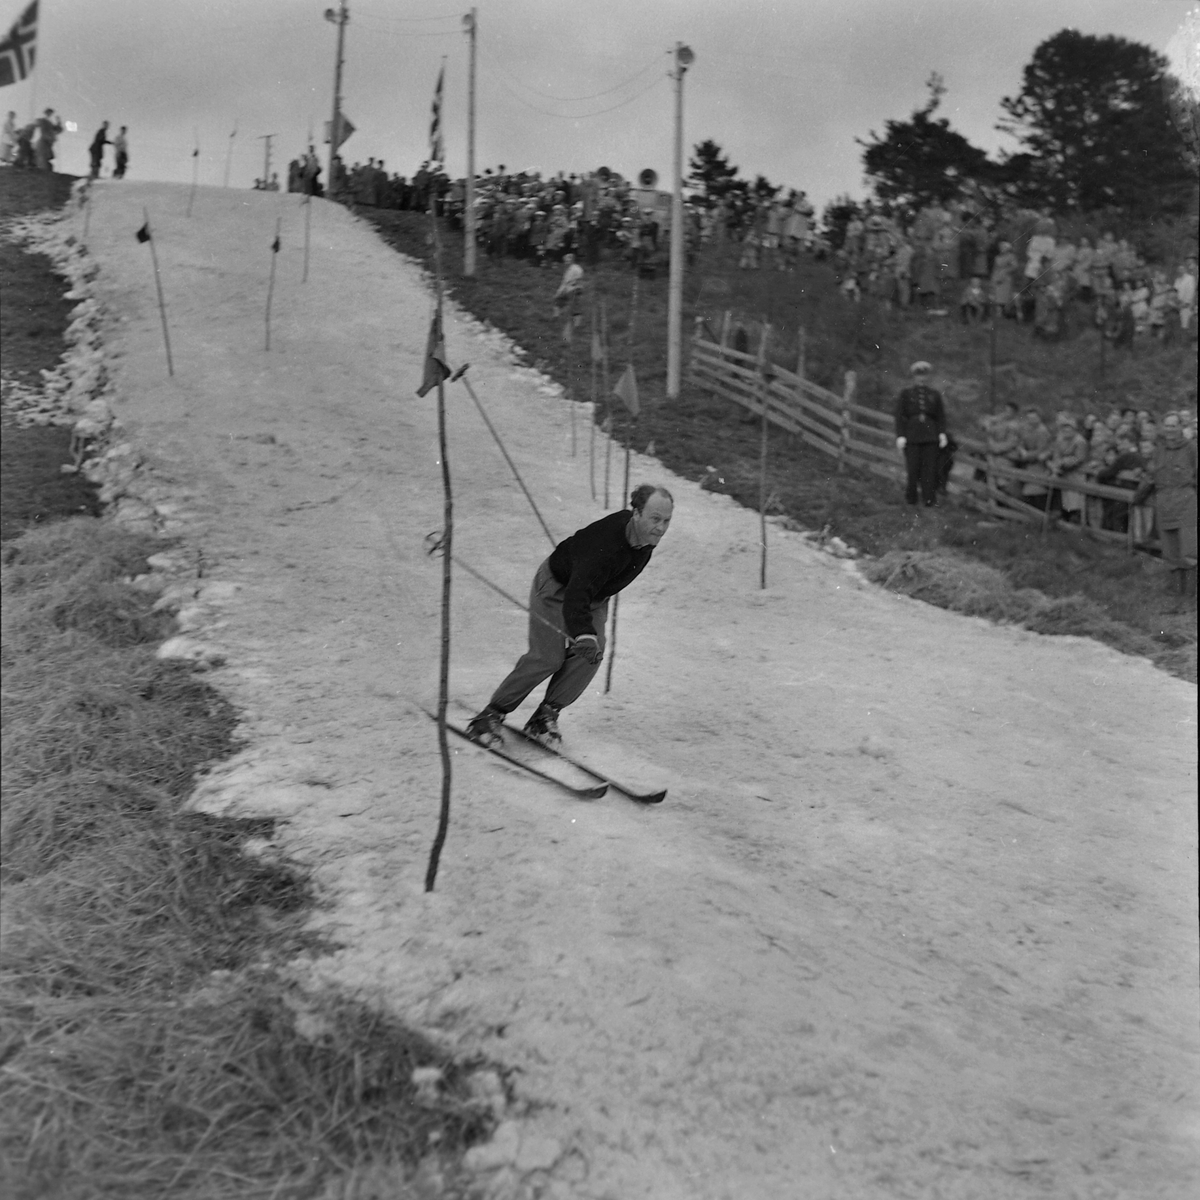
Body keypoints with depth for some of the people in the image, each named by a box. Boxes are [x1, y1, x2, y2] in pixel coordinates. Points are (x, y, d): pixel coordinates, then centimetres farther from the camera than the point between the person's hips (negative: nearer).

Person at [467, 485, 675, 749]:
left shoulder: (647, 535, -13)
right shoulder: (606, 543, -40)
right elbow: (576, 596, -49)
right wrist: (583, 634, -64)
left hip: (592, 595, 7)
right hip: (556, 586, -7)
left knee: (592, 654, -12)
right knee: (548, 657, -12)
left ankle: (545, 716, 0)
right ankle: (492, 714, 4)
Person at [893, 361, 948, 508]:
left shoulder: (935, 395, 14)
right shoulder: (905, 394, 7)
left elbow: (941, 416, 10)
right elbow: (900, 416, 1)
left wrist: (942, 433, -3)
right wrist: (900, 436, -9)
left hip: (930, 436, 2)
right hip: (911, 436, -2)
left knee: (929, 468, -4)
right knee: (913, 467, -5)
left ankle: (928, 499, -1)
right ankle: (911, 496, 14)